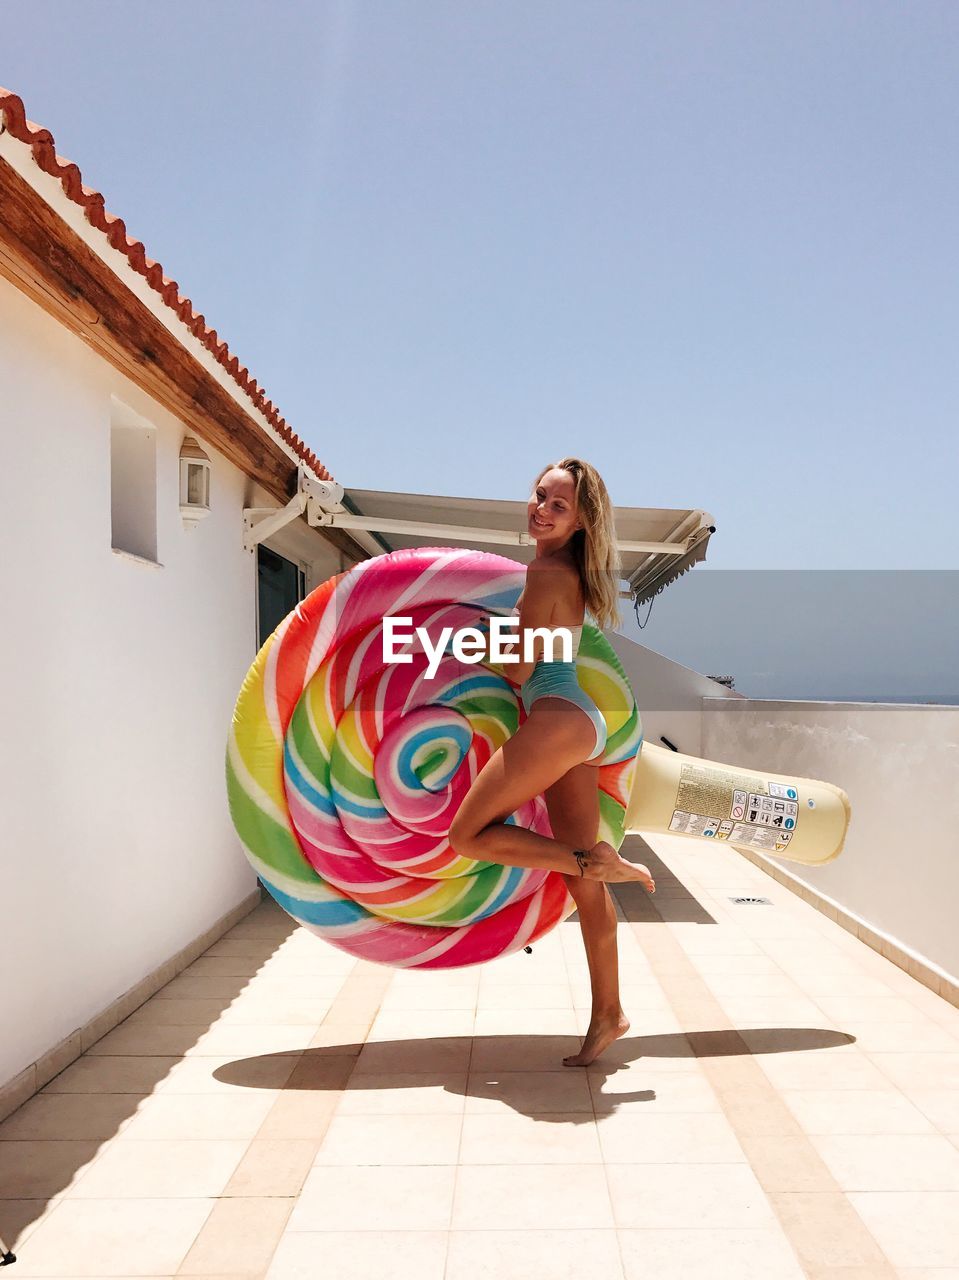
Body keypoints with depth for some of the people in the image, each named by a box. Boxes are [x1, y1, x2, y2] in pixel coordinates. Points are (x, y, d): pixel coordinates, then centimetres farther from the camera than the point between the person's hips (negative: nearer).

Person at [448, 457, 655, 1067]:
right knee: (583, 880, 10)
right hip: (583, 725, 10)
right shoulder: (570, 574, 17)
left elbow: (520, 669, -11)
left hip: (557, 720, -10)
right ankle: (608, 1013, 15)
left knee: (468, 834, -1)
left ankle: (595, 857, -8)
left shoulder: (544, 572, -11)